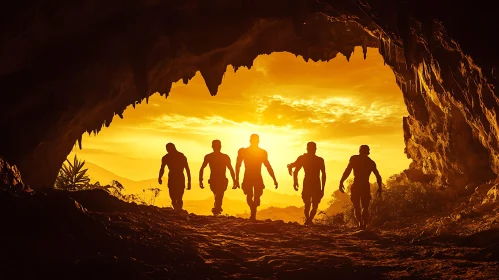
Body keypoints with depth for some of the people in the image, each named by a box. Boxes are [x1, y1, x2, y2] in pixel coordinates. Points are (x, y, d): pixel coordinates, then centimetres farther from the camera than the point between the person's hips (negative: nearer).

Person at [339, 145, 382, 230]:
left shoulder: (354, 159, 4)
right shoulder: (371, 162, 12)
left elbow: (347, 171, -6)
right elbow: (378, 177, 11)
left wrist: (341, 182, -5)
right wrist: (379, 187, 20)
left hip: (356, 186, -2)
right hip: (366, 187, 2)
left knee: (356, 206, 8)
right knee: (365, 207, 15)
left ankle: (360, 222, -15)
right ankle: (364, 225, 3)